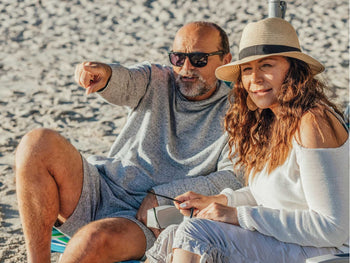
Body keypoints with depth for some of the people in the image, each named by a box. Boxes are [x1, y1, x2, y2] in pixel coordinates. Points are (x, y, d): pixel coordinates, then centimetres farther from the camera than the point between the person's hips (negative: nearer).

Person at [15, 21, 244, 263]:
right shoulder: (156, 81, 11)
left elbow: (235, 179, -10)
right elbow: (124, 83, -11)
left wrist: (163, 196, -15)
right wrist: (105, 73, -36)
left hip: (145, 221, -3)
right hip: (100, 191, 4)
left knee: (96, 239, -37)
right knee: (39, 143, -23)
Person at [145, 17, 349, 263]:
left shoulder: (313, 124, -19)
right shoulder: (270, 121, 10)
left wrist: (240, 215, -21)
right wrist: (219, 200, 7)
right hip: (278, 241, 9)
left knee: (195, 232, -21)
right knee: (173, 237, -3)